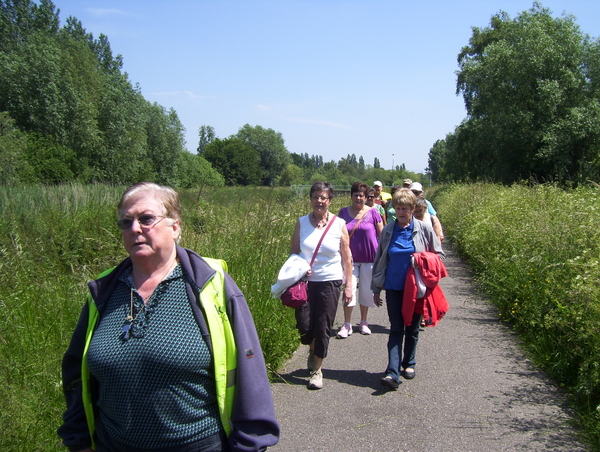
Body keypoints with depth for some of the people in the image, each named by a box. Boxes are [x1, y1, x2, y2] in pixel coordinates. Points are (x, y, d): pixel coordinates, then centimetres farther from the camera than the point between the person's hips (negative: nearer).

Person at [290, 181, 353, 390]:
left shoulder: (339, 224, -1)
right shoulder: (302, 222, 2)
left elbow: (346, 257, 2)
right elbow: (293, 253, 8)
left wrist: (348, 284, -1)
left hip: (330, 282, -1)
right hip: (305, 281, 1)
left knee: (323, 328, 2)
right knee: (304, 325, -2)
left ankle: (317, 370, 20)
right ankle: (313, 350, 34)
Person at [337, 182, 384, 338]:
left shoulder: (373, 213, -4)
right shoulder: (343, 212, 1)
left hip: (369, 259, -1)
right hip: (350, 258, 1)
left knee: (366, 291, 9)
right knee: (349, 290, -3)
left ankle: (363, 322, 26)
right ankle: (347, 325, 9)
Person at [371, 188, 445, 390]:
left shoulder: (424, 228, -3)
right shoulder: (388, 230, 2)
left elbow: (438, 254, 7)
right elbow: (379, 260, 9)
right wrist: (376, 288, 10)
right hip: (393, 287, 1)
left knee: (412, 328, 12)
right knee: (396, 329, -3)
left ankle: (409, 364, 31)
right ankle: (392, 373, -8)